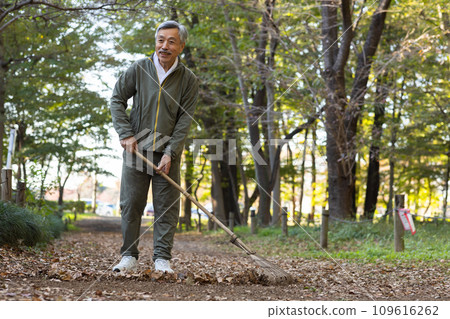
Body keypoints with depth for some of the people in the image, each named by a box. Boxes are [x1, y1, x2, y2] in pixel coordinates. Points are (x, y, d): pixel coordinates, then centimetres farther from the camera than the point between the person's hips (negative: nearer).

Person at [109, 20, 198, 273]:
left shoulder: (189, 80, -2)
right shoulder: (139, 70, -1)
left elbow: (184, 120, -4)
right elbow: (117, 100, 7)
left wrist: (170, 153, -13)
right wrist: (126, 134, -5)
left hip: (168, 152, 0)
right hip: (136, 148, 1)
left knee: (167, 206, -1)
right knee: (131, 203, 1)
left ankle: (163, 258, 7)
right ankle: (130, 256, 10)